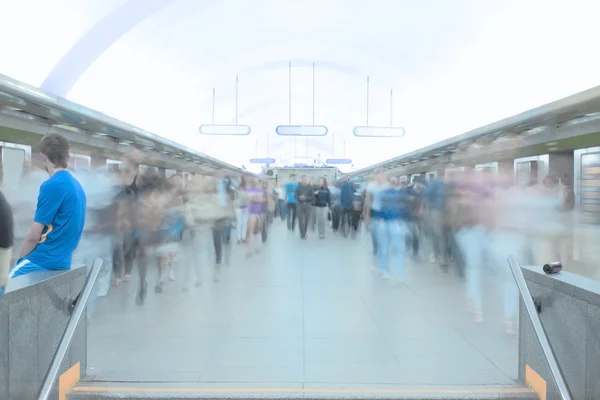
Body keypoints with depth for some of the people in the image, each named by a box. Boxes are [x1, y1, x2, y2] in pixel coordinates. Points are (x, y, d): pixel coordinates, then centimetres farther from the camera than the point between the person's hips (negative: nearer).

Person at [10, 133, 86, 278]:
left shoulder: (52, 186, -14)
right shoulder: (77, 186, 10)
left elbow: (34, 236, -13)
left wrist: (20, 260, 4)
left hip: (43, 262, -8)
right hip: (62, 263, 8)